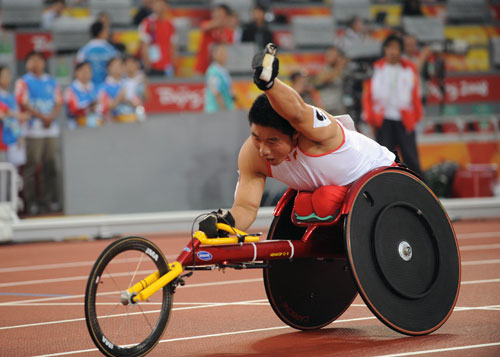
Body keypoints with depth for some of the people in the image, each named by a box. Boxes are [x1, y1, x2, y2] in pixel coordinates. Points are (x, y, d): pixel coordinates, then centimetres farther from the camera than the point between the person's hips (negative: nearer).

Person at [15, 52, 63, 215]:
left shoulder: (52, 82, 16)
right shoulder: (23, 82, 4)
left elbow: (59, 102, 11)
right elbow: (23, 103, -6)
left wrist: (52, 117, -8)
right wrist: (42, 116, -13)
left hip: (51, 127, 4)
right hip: (33, 129, -4)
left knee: (49, 166, 3)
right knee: (31, 166, -7)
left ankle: (47, 200, 9)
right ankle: (30, 202, -4)